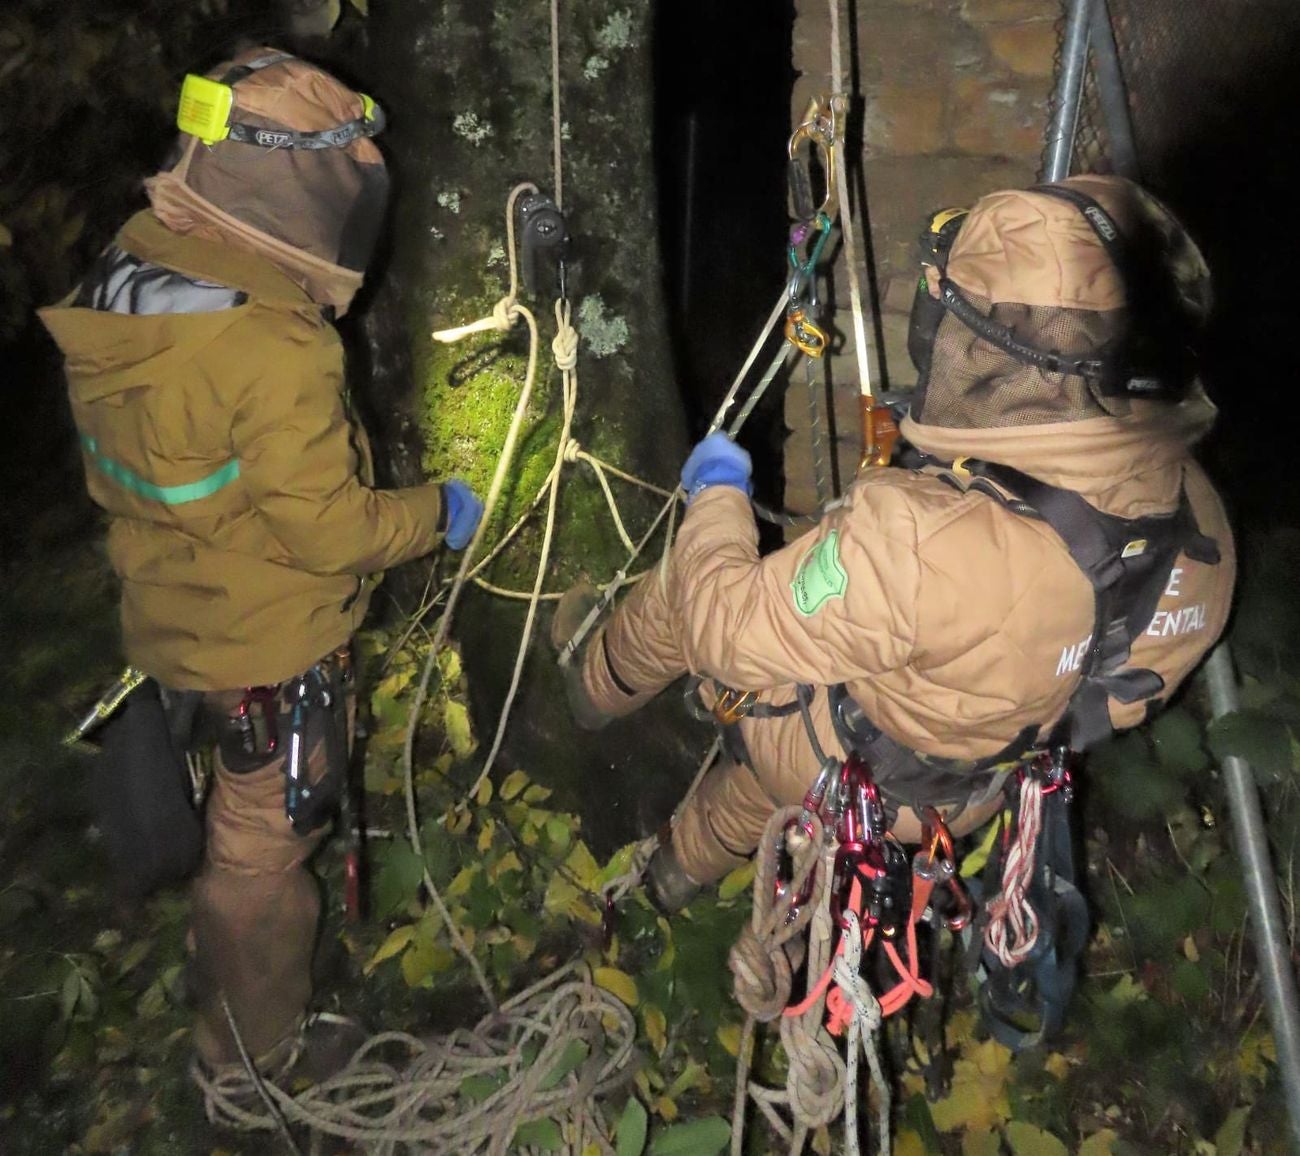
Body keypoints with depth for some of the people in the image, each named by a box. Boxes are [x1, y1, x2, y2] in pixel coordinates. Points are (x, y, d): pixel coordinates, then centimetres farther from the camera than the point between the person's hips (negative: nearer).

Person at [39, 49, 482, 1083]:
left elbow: (121, 473, 6)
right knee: (263, 847, 12)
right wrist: (437, 513, -9)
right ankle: (259, 1047, 35)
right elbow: (329, 530, -26)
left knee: (248, 815, 30)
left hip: (176, 620, 9)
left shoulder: (123, 284, -4)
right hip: (271, 649, -9)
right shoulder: (274, 351, -32)